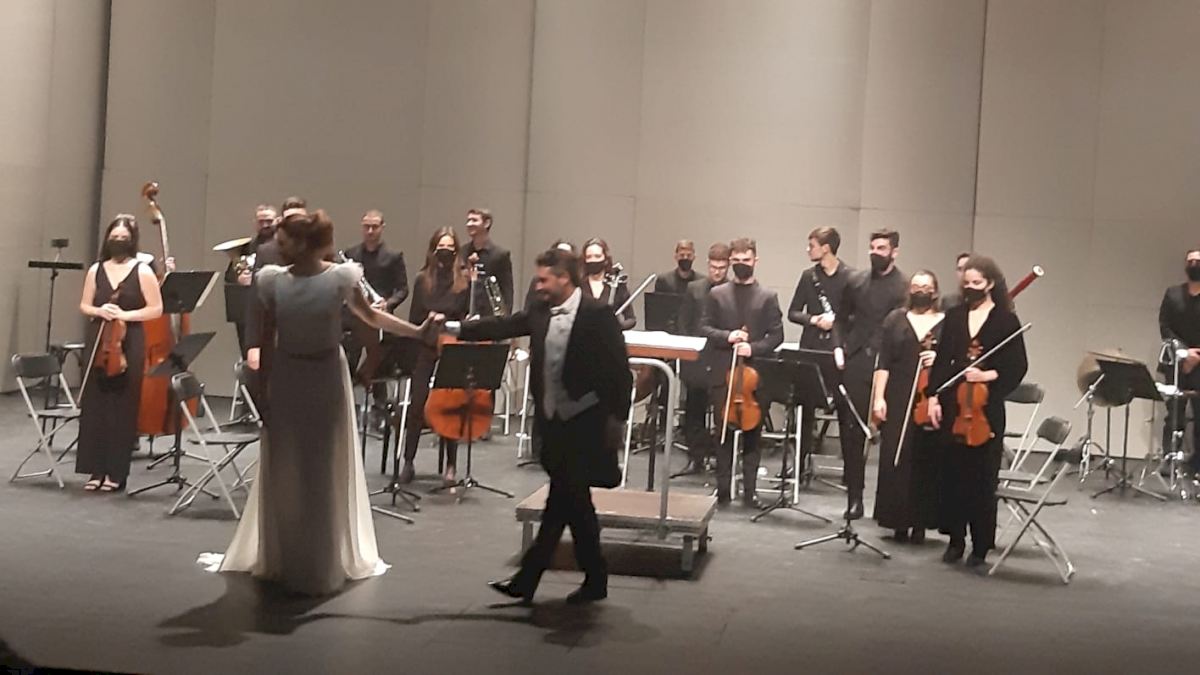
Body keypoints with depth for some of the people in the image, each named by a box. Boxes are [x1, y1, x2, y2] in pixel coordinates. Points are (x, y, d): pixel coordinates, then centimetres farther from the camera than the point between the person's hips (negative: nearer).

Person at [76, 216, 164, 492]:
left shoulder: (142, 271, -2)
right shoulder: (96, 270, 9)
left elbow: (156, 309, -4)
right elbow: (84, 305, 14)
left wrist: (125, 315, -14)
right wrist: (99, 311, -7)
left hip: (129, 344, -3)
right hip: (98, 342, 3)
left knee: (122, 407, -1)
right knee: (95, 405, 3)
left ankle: (116, 472, 7)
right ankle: (96, 469, 11)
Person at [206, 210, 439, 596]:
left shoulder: (340, 277, -8)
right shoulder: (273, 280, -3)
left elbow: (371, 316, 4)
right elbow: (267, 338, 2)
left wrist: (418, 332, -4)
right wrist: (263, 391, 1)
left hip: (326, 377, -2)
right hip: (286, 379, 2)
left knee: (324, 470, 5)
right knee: (282, 471, 7)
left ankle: (321, 564, 19)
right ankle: (282, 560, 21)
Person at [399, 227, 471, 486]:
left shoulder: (465, 279, -1)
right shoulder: (423, 279, 3)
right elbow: (414, 319, 4)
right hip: (426, 349, 1)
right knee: (417, 404, 0)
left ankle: (451, 465, 14)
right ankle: (408, 461, 12)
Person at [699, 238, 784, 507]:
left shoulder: (768, 297, 6)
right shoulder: (717, 294, 10)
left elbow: (776, 335, 1)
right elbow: (704, 328, 5)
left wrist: (753, 348, -15)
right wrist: (727, 337, -13)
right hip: (723, 372, 1)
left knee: (752, 433, 3)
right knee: (724, 432, 4)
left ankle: (750, 491, 9)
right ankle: (723, 489, 11)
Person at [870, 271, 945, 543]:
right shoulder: (896, 319, 10)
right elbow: (883, 362, 4)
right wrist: (879, 397, -4)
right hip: (899, 402, 1)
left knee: (926, 462, 0)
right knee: (896, 461, 0)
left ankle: (920, 523, 10)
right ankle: (899, 522, 9)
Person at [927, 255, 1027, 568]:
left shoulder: (1006, 320, 0)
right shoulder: (954, 317, 10)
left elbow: (1018, 366, -1)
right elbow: (941, 360, 9)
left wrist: (988, 375, -15)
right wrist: (933, 397, 2)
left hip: (987, 409, -3)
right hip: (953, 405, 3)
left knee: (982, 478, 0)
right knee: (953, 474, 6)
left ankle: (981, 546, 9)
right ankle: (956, 540, 18)